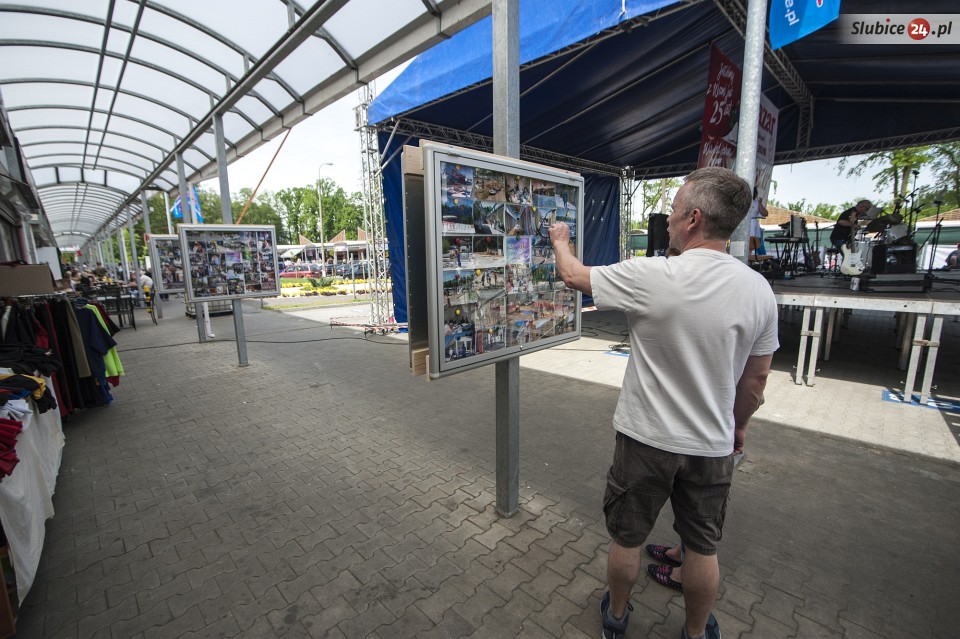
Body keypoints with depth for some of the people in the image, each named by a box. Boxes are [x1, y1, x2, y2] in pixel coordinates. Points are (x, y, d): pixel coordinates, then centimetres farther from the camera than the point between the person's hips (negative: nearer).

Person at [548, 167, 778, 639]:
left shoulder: (650, 276, -22)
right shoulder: (759, 290, -7)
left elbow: (572, 275, -6)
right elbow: (756, 379, 2)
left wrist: (560, 241, 15)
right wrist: (737, 425, 20)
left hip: (646, 439, -3)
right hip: (713, 445, 4)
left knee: (626, 538, 20)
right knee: (702, 547, 24)